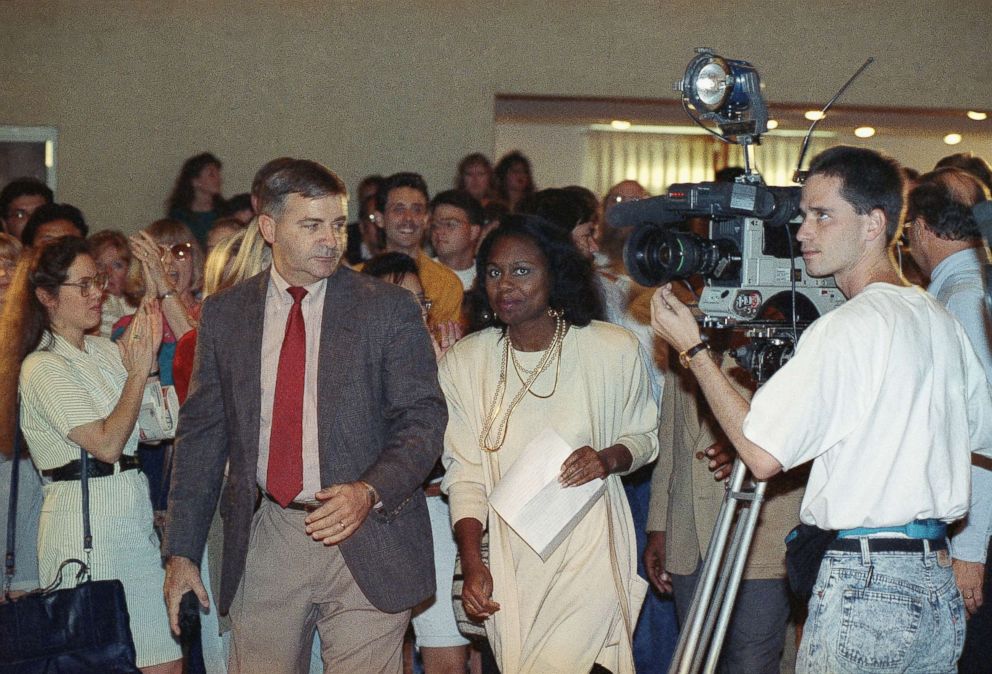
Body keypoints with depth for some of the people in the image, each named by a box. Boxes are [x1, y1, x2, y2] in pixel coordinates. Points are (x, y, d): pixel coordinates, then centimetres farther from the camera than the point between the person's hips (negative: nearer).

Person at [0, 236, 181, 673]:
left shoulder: (108, 352, 13)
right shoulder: (43, 367, -7)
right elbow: (107, 443, -16)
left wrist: (149, 355, -1)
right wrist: (139, 370, -8)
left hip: (133, 514, 7)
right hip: (84, 518, -7)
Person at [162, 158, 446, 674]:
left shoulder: (389, 309, -1)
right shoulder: (224, 313, 7)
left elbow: (423, 419, -3)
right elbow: (201, 433, 10)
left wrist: (369, 491, -21)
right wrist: (181, 552, 6)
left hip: (365, 541, -2)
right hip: (263, 543, 2)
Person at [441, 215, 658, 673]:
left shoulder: (613, 350, -5)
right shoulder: (464, 362, 0)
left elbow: (644, 436, 9)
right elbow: (464, 473, 1)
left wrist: (609, 458, -14)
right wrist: (471, 562, -9)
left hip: (589, 552, -2)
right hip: (508, 559, 2)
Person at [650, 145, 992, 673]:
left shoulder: (845, 329, -15)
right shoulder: (943, 322, 10)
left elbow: (763, 455, -16)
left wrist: (692, 349, -9)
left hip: (864, 582, -8)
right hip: (938, 584, 9)